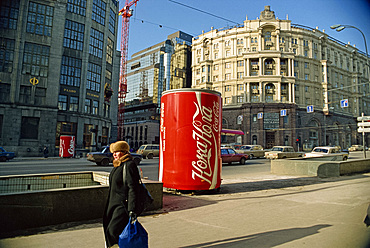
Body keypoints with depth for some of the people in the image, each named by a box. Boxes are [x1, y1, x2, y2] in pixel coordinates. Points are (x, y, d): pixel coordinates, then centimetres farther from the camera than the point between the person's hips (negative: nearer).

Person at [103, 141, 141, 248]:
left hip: (123, 205, -9)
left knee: (113, 230, -13)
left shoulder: (129, 165, -15)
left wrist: (131, 209, -24)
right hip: (114, 203, 9)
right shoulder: (117, 165, 13)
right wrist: (110, 203, 24)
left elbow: (132, 188, -20)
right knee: (108, 229, 11)